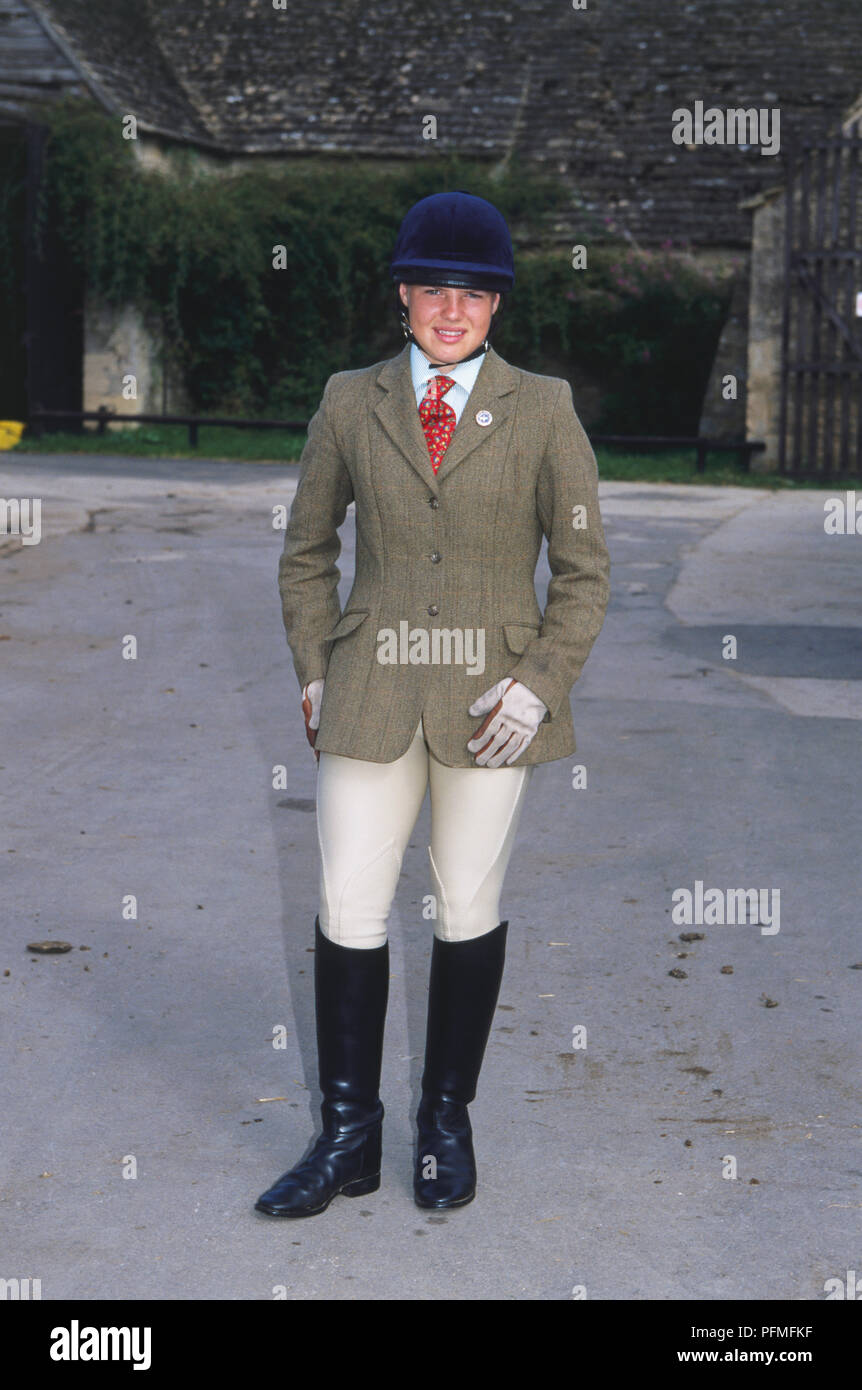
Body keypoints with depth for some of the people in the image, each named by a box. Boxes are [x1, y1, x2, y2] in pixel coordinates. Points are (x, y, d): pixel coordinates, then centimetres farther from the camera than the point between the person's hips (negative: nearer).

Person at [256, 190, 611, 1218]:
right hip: (369, 698, 1)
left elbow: (583, 569, 4)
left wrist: (543, 679, -7)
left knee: (469, 912, 8)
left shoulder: (542, 410, 2)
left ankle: (447, 1121, 25)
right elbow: (305, 549, 14)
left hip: (491, 698, -1)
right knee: (348, 914, -1)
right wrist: (314, 668, 4)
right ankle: (348, 1135, 13)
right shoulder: (349, 403, 6)